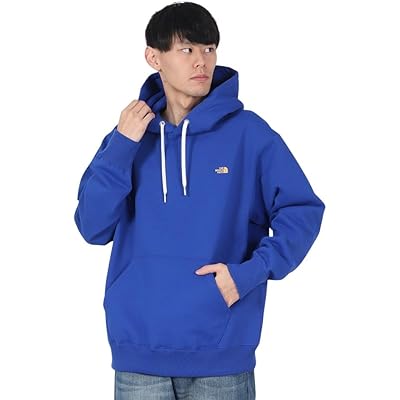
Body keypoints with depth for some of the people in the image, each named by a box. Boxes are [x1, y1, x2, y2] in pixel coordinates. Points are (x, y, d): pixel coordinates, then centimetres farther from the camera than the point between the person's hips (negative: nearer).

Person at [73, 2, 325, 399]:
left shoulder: (249, 132, -2)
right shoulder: (128, 138, 6)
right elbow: (93, 228, 0)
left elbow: (302, 211, -2)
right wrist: (122, 146, -9)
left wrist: (251, 271, -15)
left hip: (222, 350, -2)